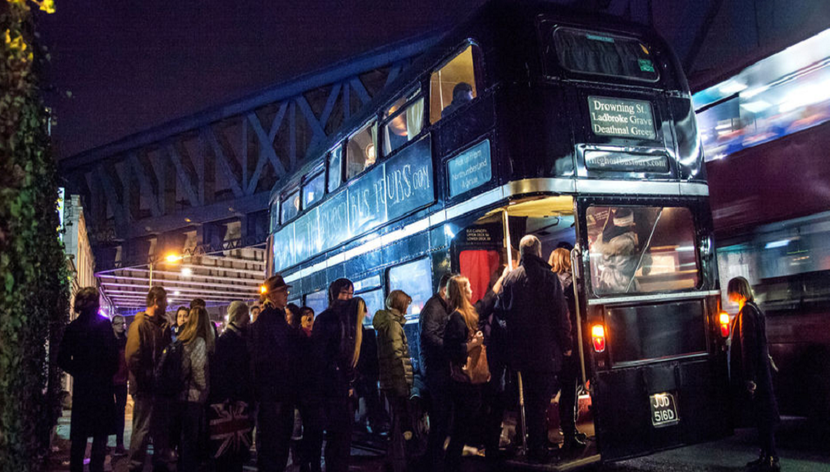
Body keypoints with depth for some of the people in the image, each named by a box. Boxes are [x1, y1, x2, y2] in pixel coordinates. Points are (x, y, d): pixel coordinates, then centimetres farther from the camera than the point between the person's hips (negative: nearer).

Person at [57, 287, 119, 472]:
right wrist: (111, 372, 1)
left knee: (79, 433, 13)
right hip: (101, 384, -4)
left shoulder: (73, 326, 4)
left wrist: (78, 372, 13)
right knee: (101, 432, 3)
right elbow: (111, 353, -15)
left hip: (81, 385, 5)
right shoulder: (102, 323, -10)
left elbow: (63, 358, 4)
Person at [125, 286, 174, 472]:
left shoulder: (164, 325, 12)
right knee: (142, 430, -1)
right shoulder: (139, 324, -10)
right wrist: (147, 379, -15)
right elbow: (132, 357, -16)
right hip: (145, 387, -7)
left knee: (162, 428, 13)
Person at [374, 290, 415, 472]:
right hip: (397, 380, -10)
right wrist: (404, 383, -20)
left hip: (388, 380, 10)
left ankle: (393, 457, 30)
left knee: (398, 418, 20)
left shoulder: (385, 322, 16)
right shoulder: (393, 322, -14)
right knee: (402, 419, -4)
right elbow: (397, 355, -20)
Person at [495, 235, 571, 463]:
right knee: (541, 399, 0)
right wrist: (566, 344, 0)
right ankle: (538, 449, 1)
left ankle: (534, 446, 26)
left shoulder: (509, 278, 4)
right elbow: (561, 313, -8)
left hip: (520, 350, 5)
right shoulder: (548, 277, -8)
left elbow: (500, 311, 9)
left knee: (530, 398, 16)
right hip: (545, 349, -4)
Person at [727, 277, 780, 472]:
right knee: (763, 415, 14)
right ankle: (766, 456, 23)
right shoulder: (754, 310, 13)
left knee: (763, 416, -4)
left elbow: (749, 345, -21)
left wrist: (749, 378, -21)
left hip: (754, 373, -10)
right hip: (762, 371, 10)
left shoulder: (746, 312, -17)